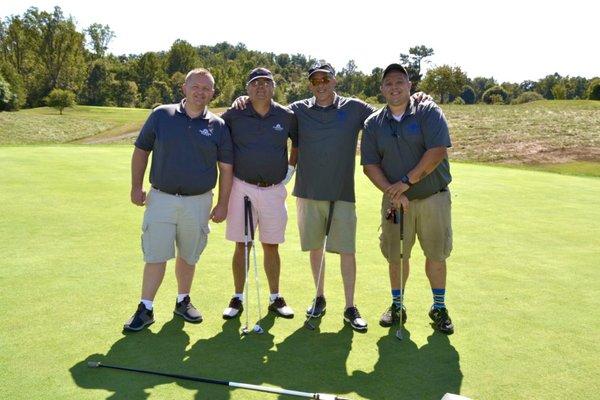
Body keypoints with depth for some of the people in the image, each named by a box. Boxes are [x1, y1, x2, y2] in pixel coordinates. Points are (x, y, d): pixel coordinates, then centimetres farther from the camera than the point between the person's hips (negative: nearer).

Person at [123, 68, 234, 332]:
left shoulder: (218, 126, 2)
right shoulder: (161, 115, 1)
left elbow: (226, 168, 5)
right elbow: (141, 151, 7)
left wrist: (223, 203, 1)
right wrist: (136, 186, 0)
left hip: (198, 202, 1)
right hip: (161, 198, -1)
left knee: (188, 256, 13)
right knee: (155, 256, 1)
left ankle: (183, 301, 32)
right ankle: (145, 309, 14)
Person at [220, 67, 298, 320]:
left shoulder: (287, 116, 2)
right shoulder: (233, 115, -3)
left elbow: (298, 143, 18)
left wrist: (291, 169, 13)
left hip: (274, 190, 1)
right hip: (242, 187, -1)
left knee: (271, 246, 9)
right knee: (241, 246, 5)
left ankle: (275, 299, 22)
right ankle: (237, 299, 18)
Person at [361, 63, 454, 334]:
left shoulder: (428, 113, -5)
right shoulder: (373, 124, 4)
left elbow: (438, 151, -16)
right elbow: (369, 165, -1)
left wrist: (406, 181, -19)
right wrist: (391, 191, -15)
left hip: (433, 198, -2)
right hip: (395, 202, 2)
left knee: (436, 254, 6)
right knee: (395, 256, 9)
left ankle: (439, 308, 24)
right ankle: (397, 305, 27)